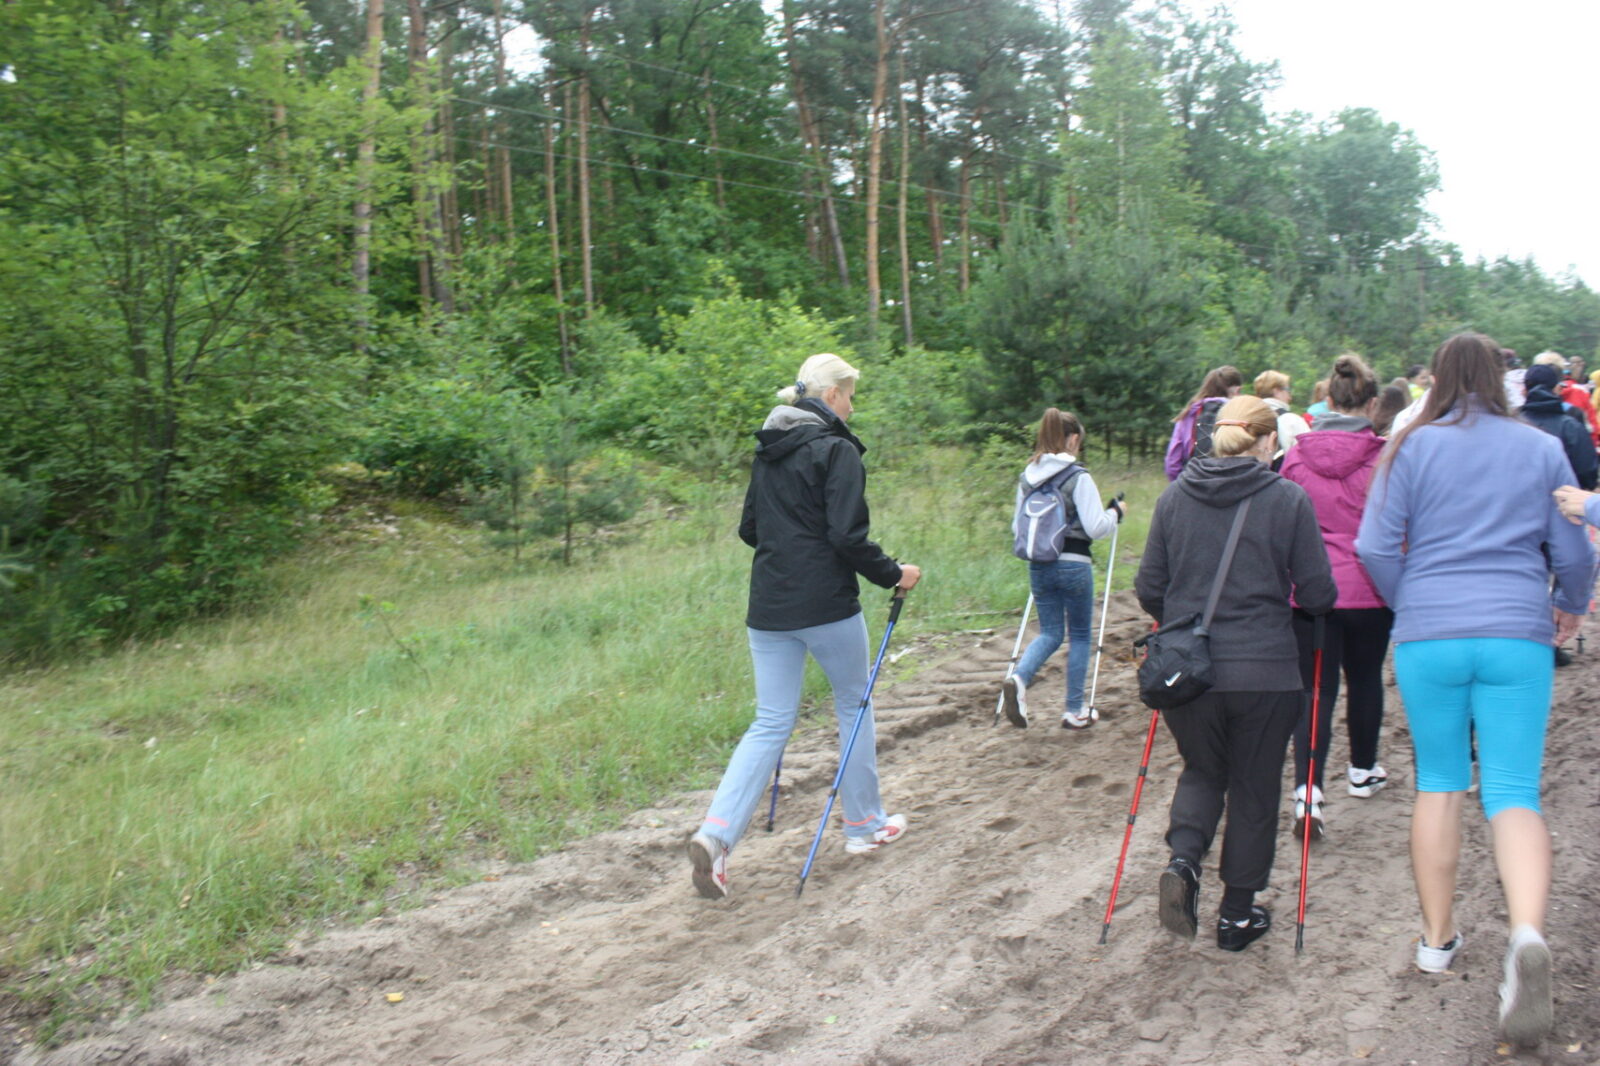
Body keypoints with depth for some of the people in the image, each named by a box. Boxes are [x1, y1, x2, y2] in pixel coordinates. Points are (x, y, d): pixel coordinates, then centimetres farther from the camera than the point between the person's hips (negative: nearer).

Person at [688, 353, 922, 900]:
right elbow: (848, 537, -18)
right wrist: (893, 574, -5)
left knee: (771, 723, 8)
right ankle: (864, 825, 27)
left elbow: (748, 530, 17)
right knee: (853, 706, 15)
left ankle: (716, 833, -8)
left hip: (768, 607, 6)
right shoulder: (837, 450, -11)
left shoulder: (767, 451, 12)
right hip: (827, 605, -6)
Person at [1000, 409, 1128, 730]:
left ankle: (1018, 678, -12)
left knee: (1050, 632, 15)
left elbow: (1017, 526, 12)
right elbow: (1095, 527, -15)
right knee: (1079, 635, 11)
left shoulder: (1027, 477, 5)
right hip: (1074, 565, -5)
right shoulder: (1078, 477, -13)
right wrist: (1116, 512, 4)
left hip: (1039, 567, 5)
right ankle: (1075, 711, 17)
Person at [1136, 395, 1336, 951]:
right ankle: (1237, 914, 23)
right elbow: (1318, 594, -5)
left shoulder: (1175, 497, 1)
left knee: (1202, 770, 23)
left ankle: (1182, 860, -1)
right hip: (1265, 671, -2)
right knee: (1254, 789, 14)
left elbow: (1149, 588, 4)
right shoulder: (1288, 499, -7)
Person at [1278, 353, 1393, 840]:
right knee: (1365, 677, 20)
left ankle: (1307, 789, -13)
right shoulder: (1384, 457, -8)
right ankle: (1362, 770, 38)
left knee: (1315, 688, 3)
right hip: (1368, 589, -1)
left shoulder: (1296, 456, -2)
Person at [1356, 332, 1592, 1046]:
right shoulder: (1541, 450, 5)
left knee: (1438, 784, 14)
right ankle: (1527, 934, -23)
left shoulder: (1411, 447, 1)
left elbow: (1374, 547, -3)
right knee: (1514, 794, 1)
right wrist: (1570, 606, 29)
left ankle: (1437, 938, 22)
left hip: (1428, 638, 0)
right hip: (1517, 637, 0)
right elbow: (1573, 552, 8)